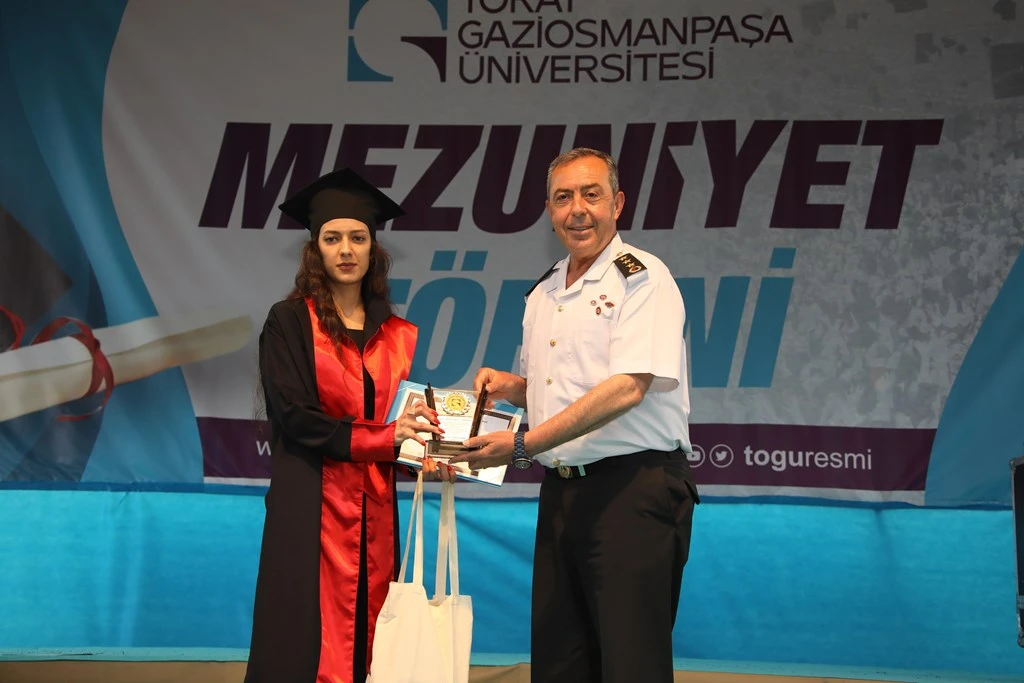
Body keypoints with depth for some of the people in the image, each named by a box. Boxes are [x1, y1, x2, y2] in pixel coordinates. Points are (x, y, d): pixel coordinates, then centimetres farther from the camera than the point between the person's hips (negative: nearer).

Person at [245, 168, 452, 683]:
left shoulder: (399, 335, 12)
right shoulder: (289, 321, 0)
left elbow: (410, 419, 15)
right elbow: (293, 414, -10)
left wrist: (424, 456, -7)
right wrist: (382, 436, -17)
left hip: (377, 517, 4)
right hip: (311, 511, -4)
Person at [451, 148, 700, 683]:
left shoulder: (642, 277, -8)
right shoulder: (542, 295, 17)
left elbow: (627, 387, -19)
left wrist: (522, 445, -19)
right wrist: (507, 385, 5)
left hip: (633, 491, -8)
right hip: (561, 492, 8)